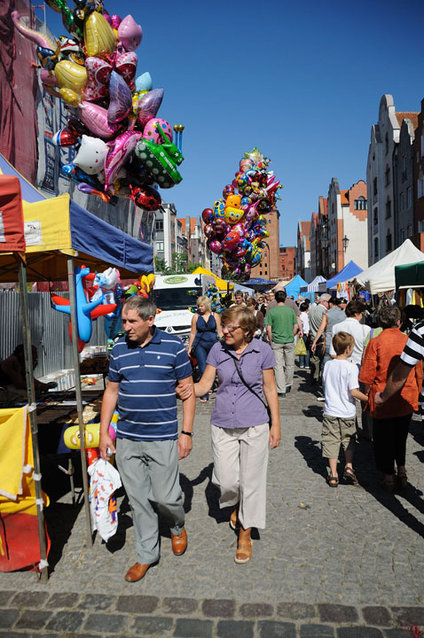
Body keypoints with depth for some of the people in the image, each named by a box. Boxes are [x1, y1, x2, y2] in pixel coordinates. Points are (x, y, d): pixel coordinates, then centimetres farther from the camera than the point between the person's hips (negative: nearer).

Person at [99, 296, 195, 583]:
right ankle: (147, 554, 30)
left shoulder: (173, 346, -6)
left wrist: (186, 432, -6)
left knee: (165, 497, 3)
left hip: (163, 438, -3)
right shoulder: (119, 348, 3)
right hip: (127, 439, 3)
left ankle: (178, 527, 37)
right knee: (139, 499, 12)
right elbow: (112, 391, 11)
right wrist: (104, 432, 7)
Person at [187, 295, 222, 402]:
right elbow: (193, 333, 7)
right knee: (203, 369, -4)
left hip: (213, 343, 1)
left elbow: (219, 332, 7)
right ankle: (204, 395, 0)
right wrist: (189, 347, 6)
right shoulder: (196, 317, 5)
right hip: (200, 344, -1)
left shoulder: (215, 316, 5)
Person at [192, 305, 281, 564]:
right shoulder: (218, 350, -2)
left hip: (254, 425, -2)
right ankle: (236, 504, 42)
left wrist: (276, 424, 0)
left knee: (251, 481, 7)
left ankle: (245, 533, 28)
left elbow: (270, 389, 0)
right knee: (226, 480, 6)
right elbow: (204, 385, -2)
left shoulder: (262, 350, -7)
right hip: (223, 425, 2)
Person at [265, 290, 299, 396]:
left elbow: (268, 329, -7)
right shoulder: (291, 310, 0)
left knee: (278, 365, 1)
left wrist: (270, 339, 6)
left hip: (276, 341, -2)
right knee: (290, 364, 16)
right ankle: (288, 385, 30)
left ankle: (281, 390, 0)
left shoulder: (271, 311, -6)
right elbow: (296, 326, 3)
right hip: (289, 341, 2)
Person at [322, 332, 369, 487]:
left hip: (330, 412, 3)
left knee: (331, 442, 7)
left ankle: (333, 475, 10)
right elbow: (353, 392, -18)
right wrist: (369, 399, -5)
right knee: (348, 441, 19)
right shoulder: (351, 367, -15)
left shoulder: (327, 365, 0)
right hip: (347, 413, -2)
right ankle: (348, 467, 11)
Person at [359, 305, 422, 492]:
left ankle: (389, 477, 19)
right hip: (407, 399, 3)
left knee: (383, 439, 11)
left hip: (383, 401, -3)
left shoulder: (375, 342, -13)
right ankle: (401, 470, 24)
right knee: (401, 436, 23)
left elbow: (367, 376, -11)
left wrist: (367, 396, 4)